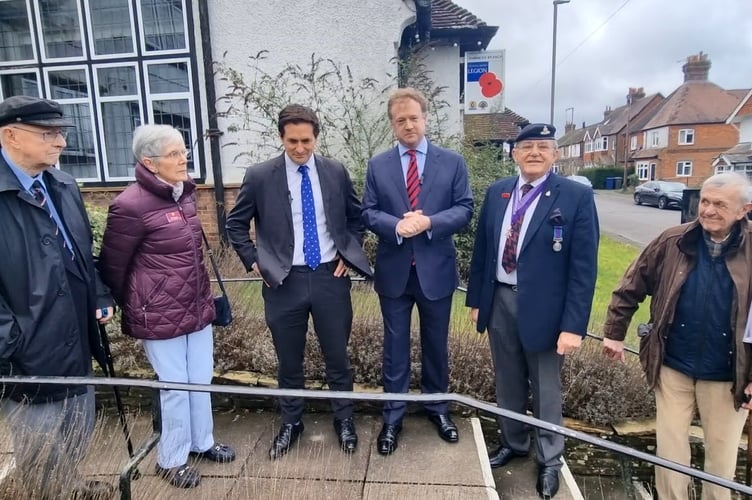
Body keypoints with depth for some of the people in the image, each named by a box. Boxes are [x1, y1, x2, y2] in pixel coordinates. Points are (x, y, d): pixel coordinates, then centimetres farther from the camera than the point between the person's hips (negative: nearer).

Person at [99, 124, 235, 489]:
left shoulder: (185, 192, 4)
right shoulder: (131, 205, -19)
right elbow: (111, 266, -8)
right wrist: (134, 309, 6)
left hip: (197, 306, 7)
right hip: (161, 316, -6)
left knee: (201, 380, 17)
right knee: (175, 386, 8)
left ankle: (202, 442, 39)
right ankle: (171, 460, 30)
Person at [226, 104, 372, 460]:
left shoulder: (336, 172, 0)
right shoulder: (260, 176, -4)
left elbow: (356, 217, 13)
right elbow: (235, 223, 7)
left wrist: (349, 255, 3)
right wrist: (254, 262, -2)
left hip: (330, 277, 1)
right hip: (284, 281, 0)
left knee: (337, 356, 13)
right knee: (289, 361, 14)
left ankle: (344, 420, 35)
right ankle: (290, 423, 36)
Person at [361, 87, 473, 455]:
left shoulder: (452, 162, 1)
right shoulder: (378, 165, 4)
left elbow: (464, 209, -4)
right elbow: (368, 212, 0)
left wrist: (428, 222, -20)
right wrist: (396, 225, -20)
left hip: (436, 269, 0)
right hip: (394, 270, 1)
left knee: (435, 344, 16)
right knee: (395, 347, 10)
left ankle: (437, 407, 37)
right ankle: (392, 416, 26)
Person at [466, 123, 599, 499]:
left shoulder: (576, 196, -10)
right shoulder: (497, 193, 3)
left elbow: (584, 266, -12)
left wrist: (573, 325, -16)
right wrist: (476, 299, 8)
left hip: (541, 307, -4)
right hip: (500, 301, 4)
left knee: (545, 389, 13)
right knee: (507, 383, 20)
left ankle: (549, 460, 36)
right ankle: (513, 442, 43)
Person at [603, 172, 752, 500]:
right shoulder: (672, 242, -6)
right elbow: (630, 289, 2)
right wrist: (614, 333, 3)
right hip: (673, 368, 1)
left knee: (721, 454, 17)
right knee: (670, 448, 13)